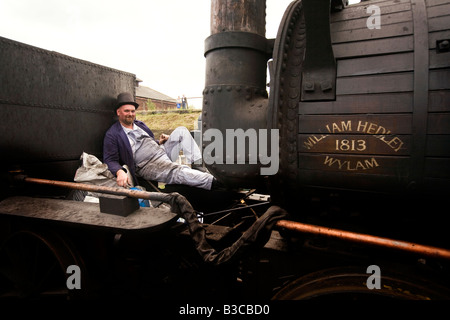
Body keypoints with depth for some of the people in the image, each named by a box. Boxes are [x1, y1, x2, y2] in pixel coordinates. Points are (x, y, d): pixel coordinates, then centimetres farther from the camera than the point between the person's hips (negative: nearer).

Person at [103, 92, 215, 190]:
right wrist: (120, 172, -29)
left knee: (181, 131, -3)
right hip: (149, 166, -8)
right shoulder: (112, 135, 0)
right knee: (179, 171, -33)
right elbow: (110, 160, -7)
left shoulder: (140, 124, 22)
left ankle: (198, 166, -15)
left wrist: (159, 142, 8)